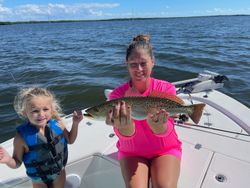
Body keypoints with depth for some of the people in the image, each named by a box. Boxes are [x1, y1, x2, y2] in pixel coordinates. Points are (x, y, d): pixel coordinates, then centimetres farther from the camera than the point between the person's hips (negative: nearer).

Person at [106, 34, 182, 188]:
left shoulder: (167, 89, -13)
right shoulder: (117, 94, -14)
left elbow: (165, 131, -22)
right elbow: (126, 135, -24)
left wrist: (155, 123, -46)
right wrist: (124, 125, -49)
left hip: (166, 150, 0)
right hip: (132, 153, 0)